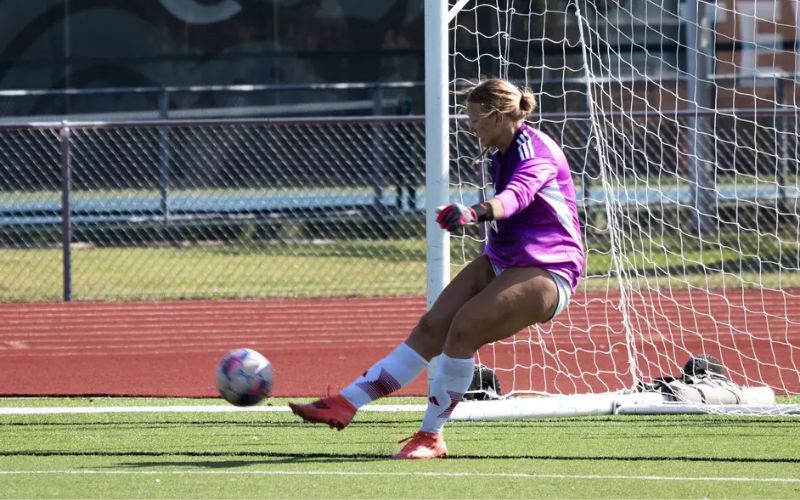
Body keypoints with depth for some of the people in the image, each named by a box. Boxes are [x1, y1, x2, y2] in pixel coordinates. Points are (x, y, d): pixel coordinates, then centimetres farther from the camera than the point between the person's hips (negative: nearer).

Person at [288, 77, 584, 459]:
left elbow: (517, 194, -43)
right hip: (502, 262, 9)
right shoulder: (503, 153, 9)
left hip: (546, 271, -9)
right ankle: (346, 404, -8)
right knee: (432, 327, -4)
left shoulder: (535, 151, -21)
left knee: (463, 327, -26)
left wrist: (474, 212, -62)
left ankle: (432, 436, -18)